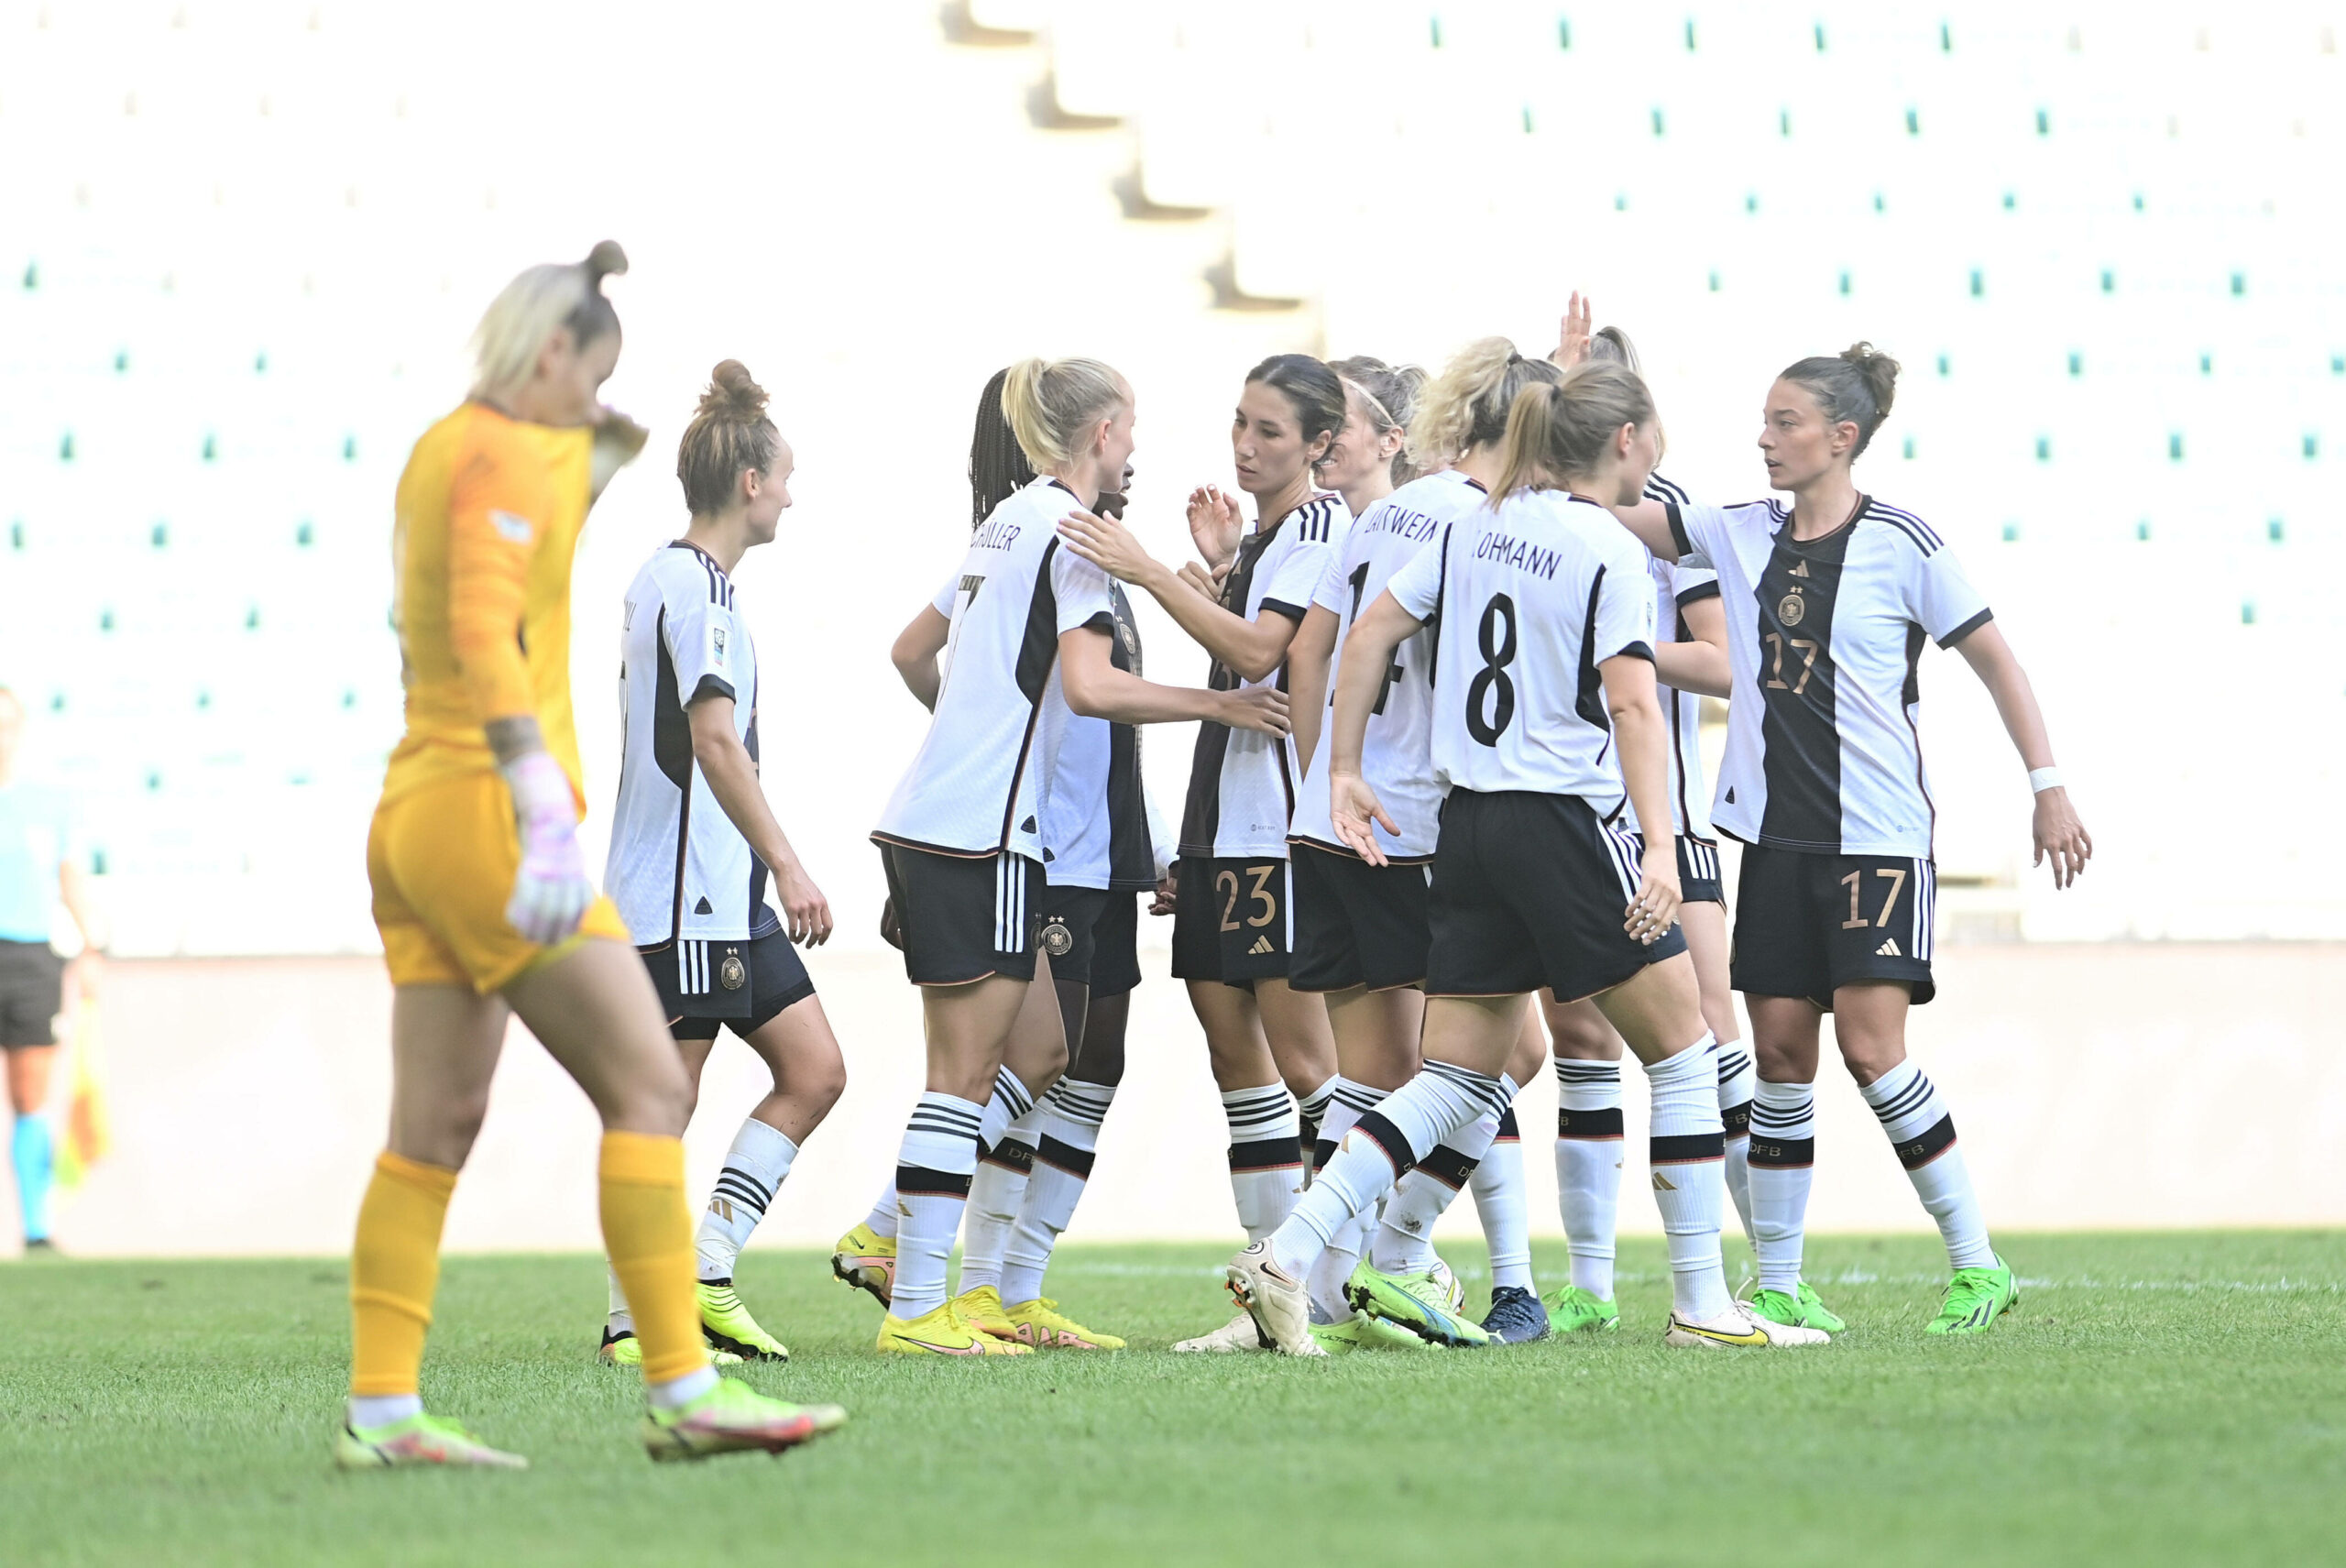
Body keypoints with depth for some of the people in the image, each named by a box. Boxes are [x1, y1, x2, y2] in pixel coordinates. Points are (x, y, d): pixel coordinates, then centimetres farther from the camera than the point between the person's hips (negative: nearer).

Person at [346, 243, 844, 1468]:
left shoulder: (449, 450, 16)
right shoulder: (504, 457, -11)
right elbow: (486, 635, -25)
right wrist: (545, 820, -32)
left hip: (415, 816, 10)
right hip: (481, 811, -10)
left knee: (437, 1128, 9)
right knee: (648, 1089, -9)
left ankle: (380, 1411, 7)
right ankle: (681, 1391, -12)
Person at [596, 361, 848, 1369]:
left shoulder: (667, 579, 17)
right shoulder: (696, 586, -14)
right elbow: (714, 737, -23)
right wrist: (788, 866, -24)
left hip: (724, 896, 10)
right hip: (683, 896, -10)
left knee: (814, 1071, 6)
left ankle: (705, 1275, 7)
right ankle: (634, 1321, 0)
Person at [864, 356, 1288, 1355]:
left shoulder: (1011, 522, 18)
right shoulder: (1074, 529, -9)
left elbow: (913, 651, 26)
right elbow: (1089, 686, -19)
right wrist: (1217, 705, -13)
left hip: (931, 818, 10)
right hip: (981, 832, -10)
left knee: (1039, 1052, 13)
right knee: (967, 1072, -7)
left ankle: (889, 1236, 12)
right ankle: (915, 1308, -7)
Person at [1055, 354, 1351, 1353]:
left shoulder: (1322, 524, -8)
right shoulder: (1259, 532, 20)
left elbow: (1260, 651, -20)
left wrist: (1148, 573, -19)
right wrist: (1217, 567, 13)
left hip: (1286, 824, -10)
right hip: (1221, 819, 10)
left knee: (1297, 1051, -10)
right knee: (1229, 1040, 6)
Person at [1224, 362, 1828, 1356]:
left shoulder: (1478, 527, 11)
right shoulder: (1610, 553, -10)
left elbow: (1369, 633, 11)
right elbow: (1632, 705, -19)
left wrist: (1344, 773, 16)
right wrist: (1659, 846, -24)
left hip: (1468, 825, 7)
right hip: (1565, 822, -7)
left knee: (1458, 1083, 8)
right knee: (1683, 1052, 6)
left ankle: (1283, 1260, -6)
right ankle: (1700, 1305, 7)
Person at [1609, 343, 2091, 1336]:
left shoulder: (1902, 545, -7)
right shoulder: (1740, 535, 7)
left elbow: (1994, 659, -2)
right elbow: (1608, 513, 8)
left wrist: (2048, 786, -4)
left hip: (1878, 834, -5)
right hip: (1777, 834, 5)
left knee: (1870, 1047, -13)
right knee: (1780, 1053, 3)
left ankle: (1977, 1261, -1)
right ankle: (1778, 1285, 11)